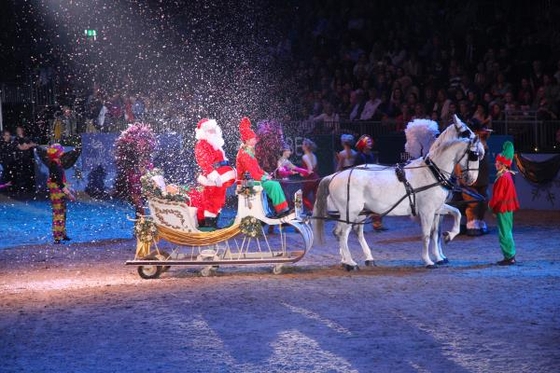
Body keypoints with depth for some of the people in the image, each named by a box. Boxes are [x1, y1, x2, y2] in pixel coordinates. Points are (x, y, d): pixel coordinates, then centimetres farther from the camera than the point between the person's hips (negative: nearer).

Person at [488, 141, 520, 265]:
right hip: (508, 208, 10)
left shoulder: (503, 178, -20)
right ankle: (510, 256, 19)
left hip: (502, 209, -10)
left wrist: (491, 205, -5)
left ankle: (509, 257, -4)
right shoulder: (507, 175, 10)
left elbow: (497, 195, -20)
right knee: (506, 232, 15)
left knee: (504, 233, -6)